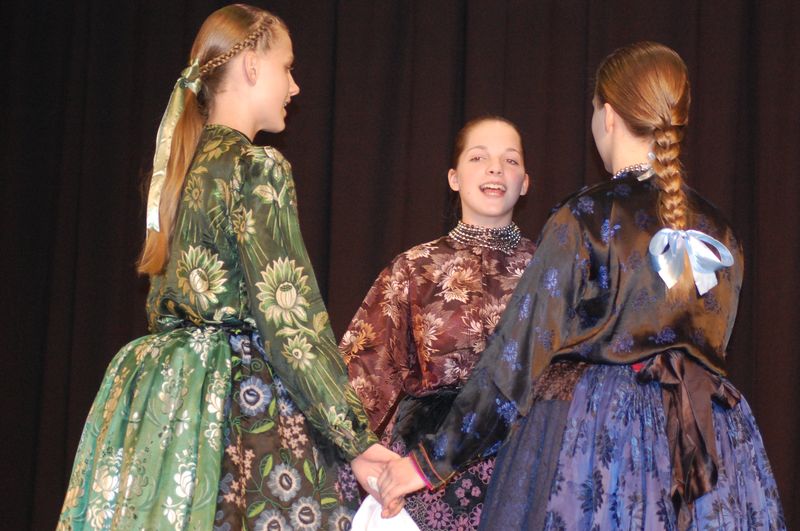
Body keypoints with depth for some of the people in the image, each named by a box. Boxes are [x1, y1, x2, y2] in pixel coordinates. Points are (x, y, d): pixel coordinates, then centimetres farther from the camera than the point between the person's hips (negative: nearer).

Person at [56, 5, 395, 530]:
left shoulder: (180, 166, 14)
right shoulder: (257, 169, -11)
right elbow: (291, 320, -16)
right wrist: (356, 442, -15)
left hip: (167, 398, 9)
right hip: (245, 405, -9)